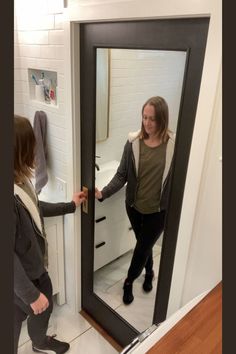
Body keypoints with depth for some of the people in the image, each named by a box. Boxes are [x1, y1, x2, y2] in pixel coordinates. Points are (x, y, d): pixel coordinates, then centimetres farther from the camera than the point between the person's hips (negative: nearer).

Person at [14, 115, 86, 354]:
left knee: (45, 307, 30)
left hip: (35, 266, 8)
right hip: (20, 278, -8)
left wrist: (70, 206, 18)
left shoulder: (20, 180, -9)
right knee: (18, 317, 19)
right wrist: (31, 294, -19)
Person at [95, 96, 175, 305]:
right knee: (144, 245, 22)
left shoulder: (174, 144, -14)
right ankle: (149, 273, 53)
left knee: (142, 248, 9)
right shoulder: (133, 142, -10)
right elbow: (121, 175, -8)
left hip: (158, 210, -2)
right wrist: (103, 193, -22)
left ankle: (128, 282, 37)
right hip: (134, 206, 2)